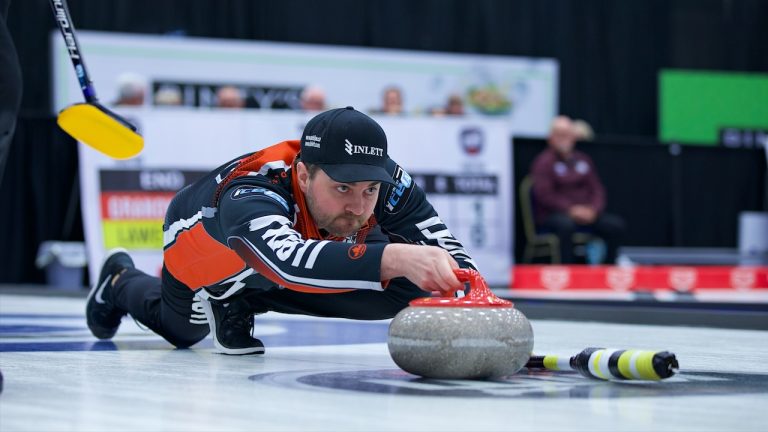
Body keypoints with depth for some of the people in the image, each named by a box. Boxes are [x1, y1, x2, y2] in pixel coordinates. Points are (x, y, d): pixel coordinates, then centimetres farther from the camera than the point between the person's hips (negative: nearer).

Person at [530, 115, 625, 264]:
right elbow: (544, 195, -12)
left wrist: (594, 209, -8)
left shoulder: (583, 160, 17)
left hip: (586, 214, 6)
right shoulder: (544, 162, -2)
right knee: (566, 223, -39)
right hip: (552, 216, -6)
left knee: (616, 224, -16)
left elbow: (597, 189, 13)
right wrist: (571, 209, -21)